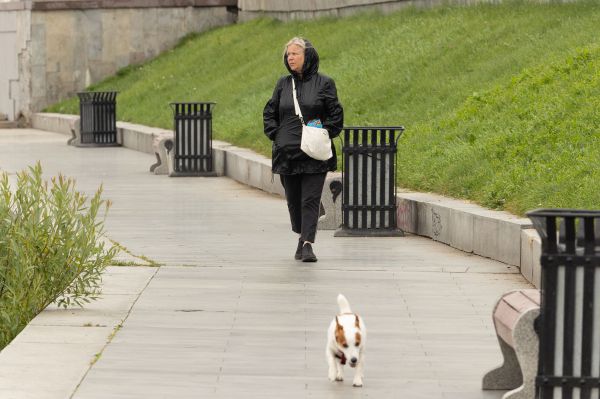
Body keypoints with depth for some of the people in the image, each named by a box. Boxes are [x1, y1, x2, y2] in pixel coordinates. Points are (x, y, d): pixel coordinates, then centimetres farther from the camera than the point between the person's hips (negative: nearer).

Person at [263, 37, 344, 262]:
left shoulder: (323, 83, 0)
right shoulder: (283, 84, 10)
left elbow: (336, 115, 1)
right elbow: (269, 113, 16)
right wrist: (276, 136, 5)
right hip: (287, 153, 4)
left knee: (310, 199, -10)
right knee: (293, 199, 10)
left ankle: (307, 243, -12)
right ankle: (302, 236, 28)